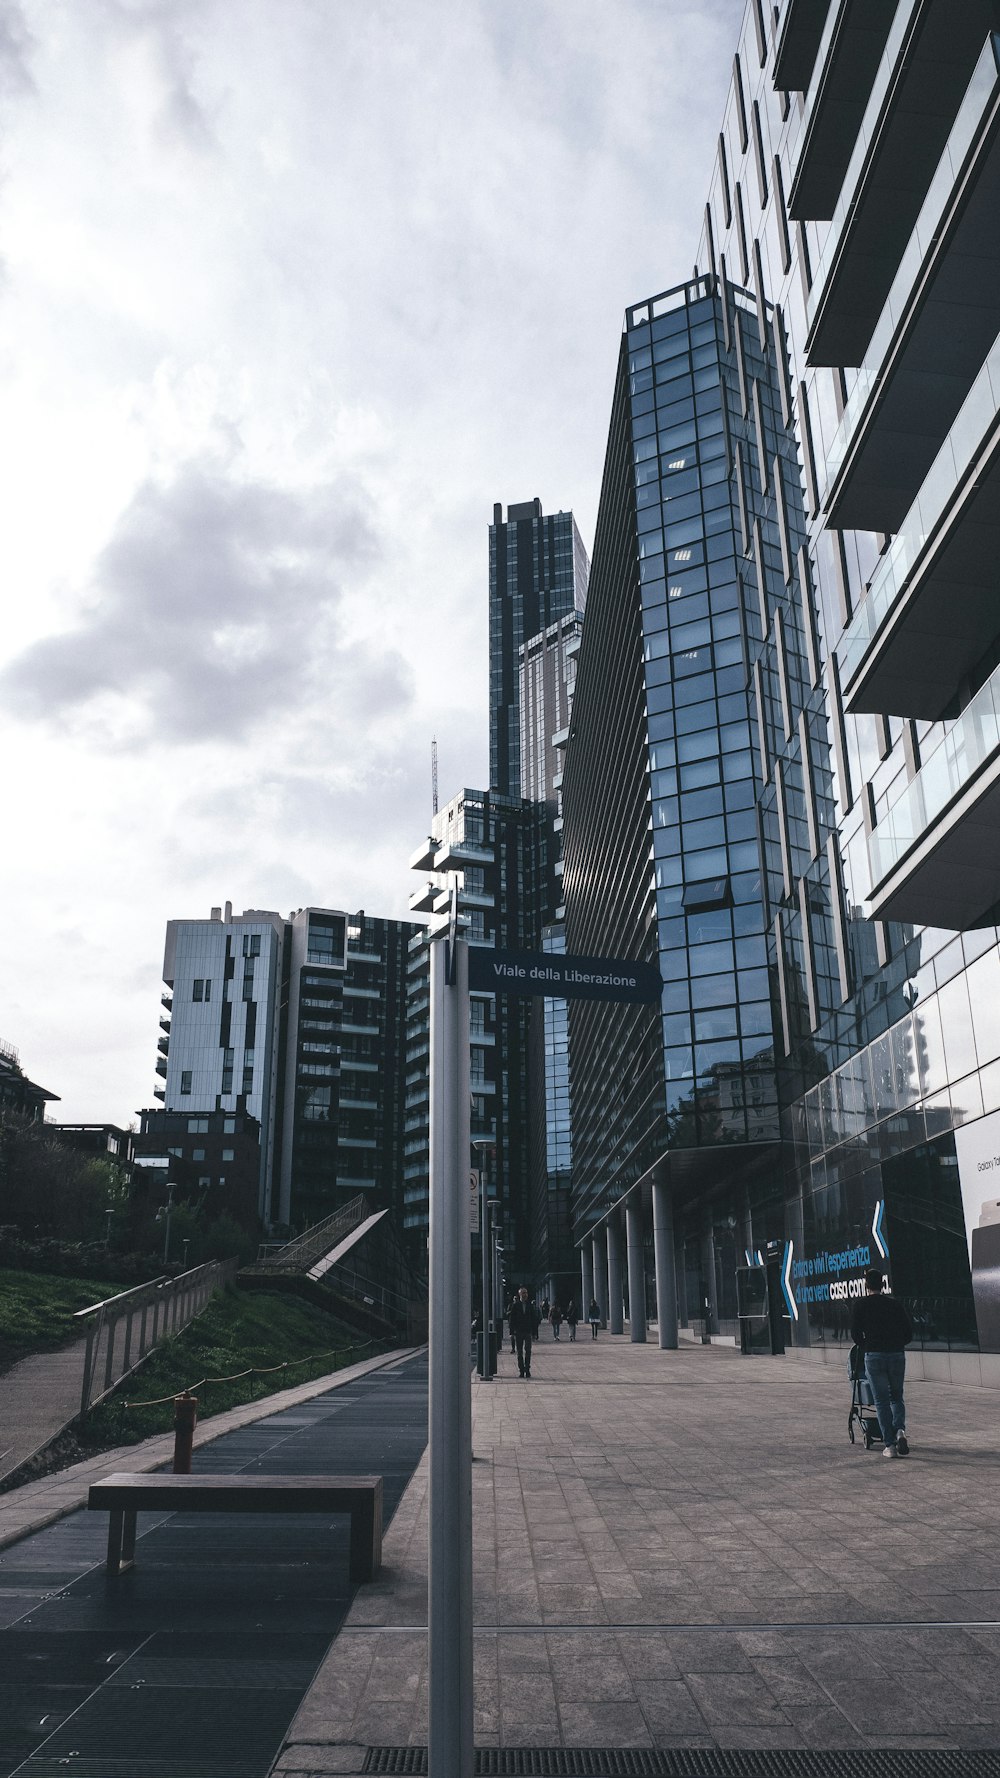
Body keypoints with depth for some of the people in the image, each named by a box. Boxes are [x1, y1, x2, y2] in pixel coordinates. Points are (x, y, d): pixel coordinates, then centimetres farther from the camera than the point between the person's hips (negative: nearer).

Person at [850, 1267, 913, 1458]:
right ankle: (900, 1430, -9)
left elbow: (855, 1334, -2)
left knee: (881, 1401, 5)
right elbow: (909, 1331, 7)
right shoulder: (895, 1303, 8)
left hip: (874, 1356, -2)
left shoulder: (861, 1305, 1)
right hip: (897, 1354, 2)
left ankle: (890, 1445, 0)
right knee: (896, 1397, 17)